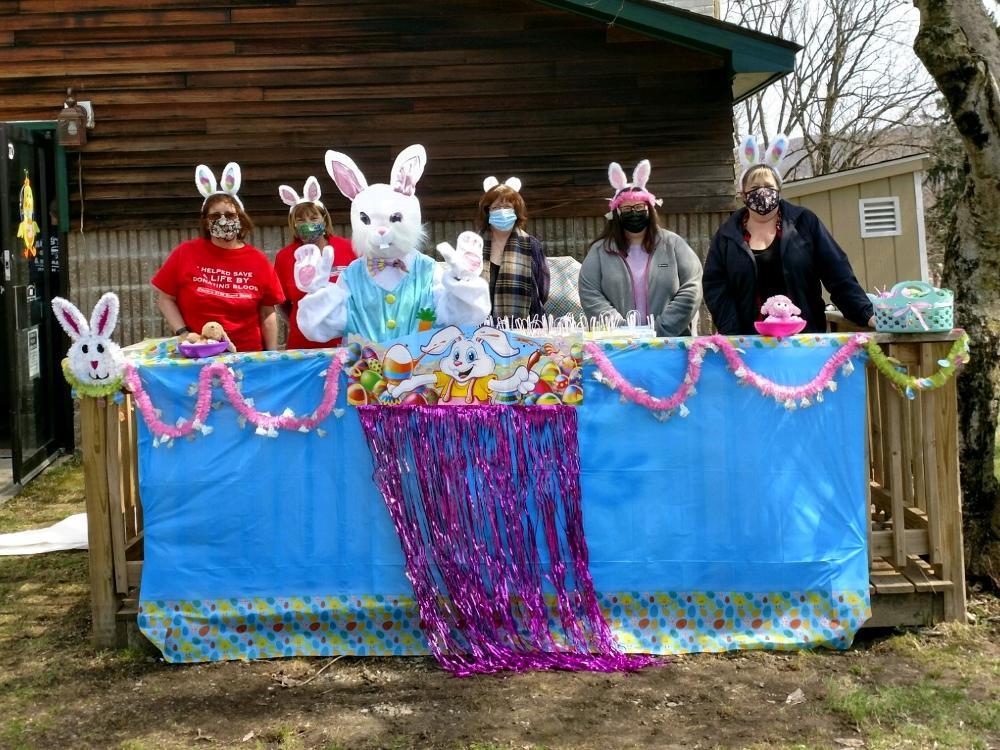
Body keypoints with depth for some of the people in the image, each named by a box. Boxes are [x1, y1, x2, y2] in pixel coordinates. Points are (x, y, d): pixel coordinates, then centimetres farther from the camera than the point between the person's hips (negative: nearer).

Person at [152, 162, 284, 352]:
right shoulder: (186, 253, 0)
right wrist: (183, 334, -10)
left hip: (246, 357, 1)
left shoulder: (258, 260, 2)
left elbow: (267, 314, 5)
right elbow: (166, 299, 4)